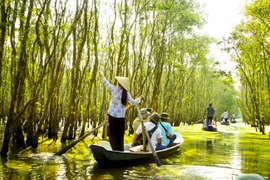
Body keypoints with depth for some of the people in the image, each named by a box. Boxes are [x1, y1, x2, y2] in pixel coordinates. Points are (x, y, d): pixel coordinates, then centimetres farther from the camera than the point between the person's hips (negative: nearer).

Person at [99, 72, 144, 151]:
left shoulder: (114, 88, -7)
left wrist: (102, 76, 26)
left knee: (113, 133, 5)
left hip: (112, 115, -2)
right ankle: (120, 150, 14)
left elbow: (106, 83, 8)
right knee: (120, 135, 12)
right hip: (121, 116, 2)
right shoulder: (126, 93, -2)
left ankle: (115, 150, 2)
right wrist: (140, 98, 22)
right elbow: (133, 102, 4)